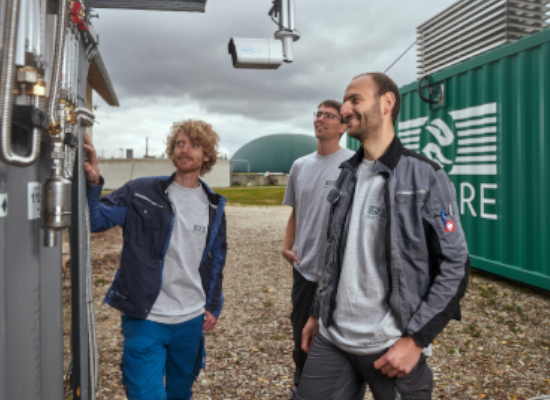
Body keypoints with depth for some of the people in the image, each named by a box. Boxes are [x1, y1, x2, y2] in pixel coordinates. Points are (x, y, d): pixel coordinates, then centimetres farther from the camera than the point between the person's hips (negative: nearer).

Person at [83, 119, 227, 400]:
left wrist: (214, 306, 10)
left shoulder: (214, 206, 3)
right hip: (146, 319, -4)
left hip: (192, 320, 4)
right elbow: (94, 219, -12)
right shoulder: (141, 193, -7)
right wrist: (92, 182, -30)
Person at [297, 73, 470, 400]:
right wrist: (316, 313, 15)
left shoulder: (425, 176, -9)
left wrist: (416, 339, -14)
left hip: (392, 347, -5)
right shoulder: (347, 176, 8)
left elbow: (455, 267, -11)